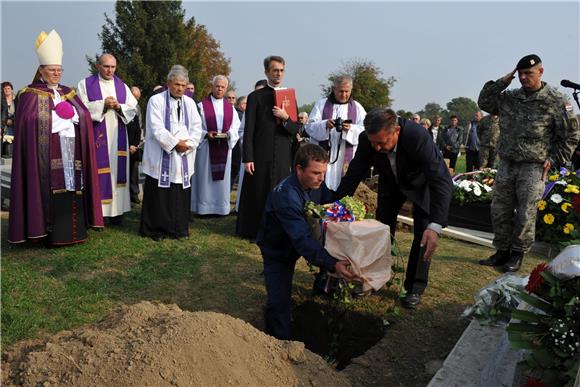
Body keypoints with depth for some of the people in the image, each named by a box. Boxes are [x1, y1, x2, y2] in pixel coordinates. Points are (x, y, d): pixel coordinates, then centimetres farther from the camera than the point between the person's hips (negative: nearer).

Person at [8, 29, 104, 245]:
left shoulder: (69, 93, 18)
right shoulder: (30, 95, 2)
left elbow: (85, 116, 10)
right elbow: (29, 121, -12)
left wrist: (71, 114, -9)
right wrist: (60, 116, -13)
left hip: (71, 152, 5)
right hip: (45, 154, -5)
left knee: (72, 189, 3)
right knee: (50, 192, -6)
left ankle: (74, 230, 8)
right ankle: (52, 234, 0)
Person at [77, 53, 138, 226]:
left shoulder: (122, 86, 13)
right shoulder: (86, 84, 4)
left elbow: (133, 108, 7)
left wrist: (119, 107, -11)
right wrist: (102, 104, -16)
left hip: (117, 136, 3)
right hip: (96, 136, -3)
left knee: (117, 169, 4)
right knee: (97, 171, -6)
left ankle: (116, 211, 10)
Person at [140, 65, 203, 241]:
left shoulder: (189, 103, 13)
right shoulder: (156, 100, -2)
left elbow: (196, 127, 7)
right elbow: (156, 128, -11)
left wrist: (188, 144, -9)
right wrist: (175, 144, -14)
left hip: (184, 157, 4)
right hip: (161, 157, -4)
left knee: (181, 195, 6)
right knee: (159, 194, 0)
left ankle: (178, 228, 16)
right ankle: (156, 229, 11)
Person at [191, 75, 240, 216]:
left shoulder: (230, 107, 11)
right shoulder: (202, 105, 0)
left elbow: (236, 127, 7)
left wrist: (229, 133, -12)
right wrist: (206, 134, -18)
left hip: (224, 147, 3)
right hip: (206, 147, -3)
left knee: (222, 177, 7)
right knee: (205, 177, 1)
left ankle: (221, 207, 15)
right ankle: (204, 207, 9)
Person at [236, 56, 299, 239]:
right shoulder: (255, 97, 1)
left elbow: (296, 129, 8)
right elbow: (248, 130, -3)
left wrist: (286, 118, -12)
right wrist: (248, 158, -9)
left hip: (283, 156, 3)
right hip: (261, 156, -3)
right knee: (258, 195, 3)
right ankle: (255, 231, 14)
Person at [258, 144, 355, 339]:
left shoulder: (315, 182, -15)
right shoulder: (285, 196, -39)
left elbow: (330, 201, 2)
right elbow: (302, 240, -45)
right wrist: (332, 264, -56)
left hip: (301, 237, 7)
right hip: (277, 249, -7)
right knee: (279, 303, -16)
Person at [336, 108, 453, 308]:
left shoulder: (418, 136, -43)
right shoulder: (367, 139, -31)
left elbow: (442, 181, -46)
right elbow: (354, 174, -17)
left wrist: (435, 226, -56)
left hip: (421, 182, -3)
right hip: (391, 182, 4)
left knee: (424, 234, -9)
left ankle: (415, 288, 6)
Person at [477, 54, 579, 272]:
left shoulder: (556, 101, -3)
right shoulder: (509, 98, 10)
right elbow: (484, 103, 13)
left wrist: (553, 160, -6)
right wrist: (502, 82, 3)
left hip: (533, 168, -5)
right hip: (506, 165, 5)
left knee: (525, 215, -2)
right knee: (499, 210, 7)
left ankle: (518, 254, 13)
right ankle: (502, 251, 20)